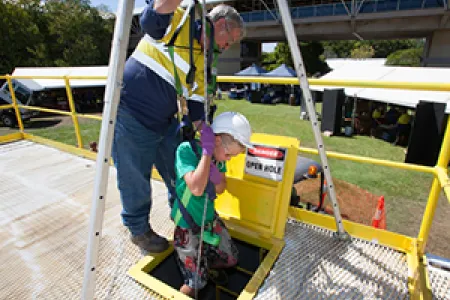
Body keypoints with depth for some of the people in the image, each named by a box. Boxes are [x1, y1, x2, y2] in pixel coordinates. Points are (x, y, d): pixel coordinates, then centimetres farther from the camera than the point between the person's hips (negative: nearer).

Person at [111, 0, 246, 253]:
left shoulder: (204, 64, 7)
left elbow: (197, 110, 6)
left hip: (166, 124, 6)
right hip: (130, 118, -6)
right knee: (136, 183, 6)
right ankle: (139, 230, 32)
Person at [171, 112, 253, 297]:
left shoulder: (218, 153, -7)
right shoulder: (186, 149, -26)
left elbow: (220, 189, 1)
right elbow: (196, 189, -37)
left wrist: (217, 180, -22)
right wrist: (207, 151, -36)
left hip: (210, 219, 6)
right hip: (188, 225, -6)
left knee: (231, 259, 17)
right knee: (194, 285, 2)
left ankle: (203, 260, 35)